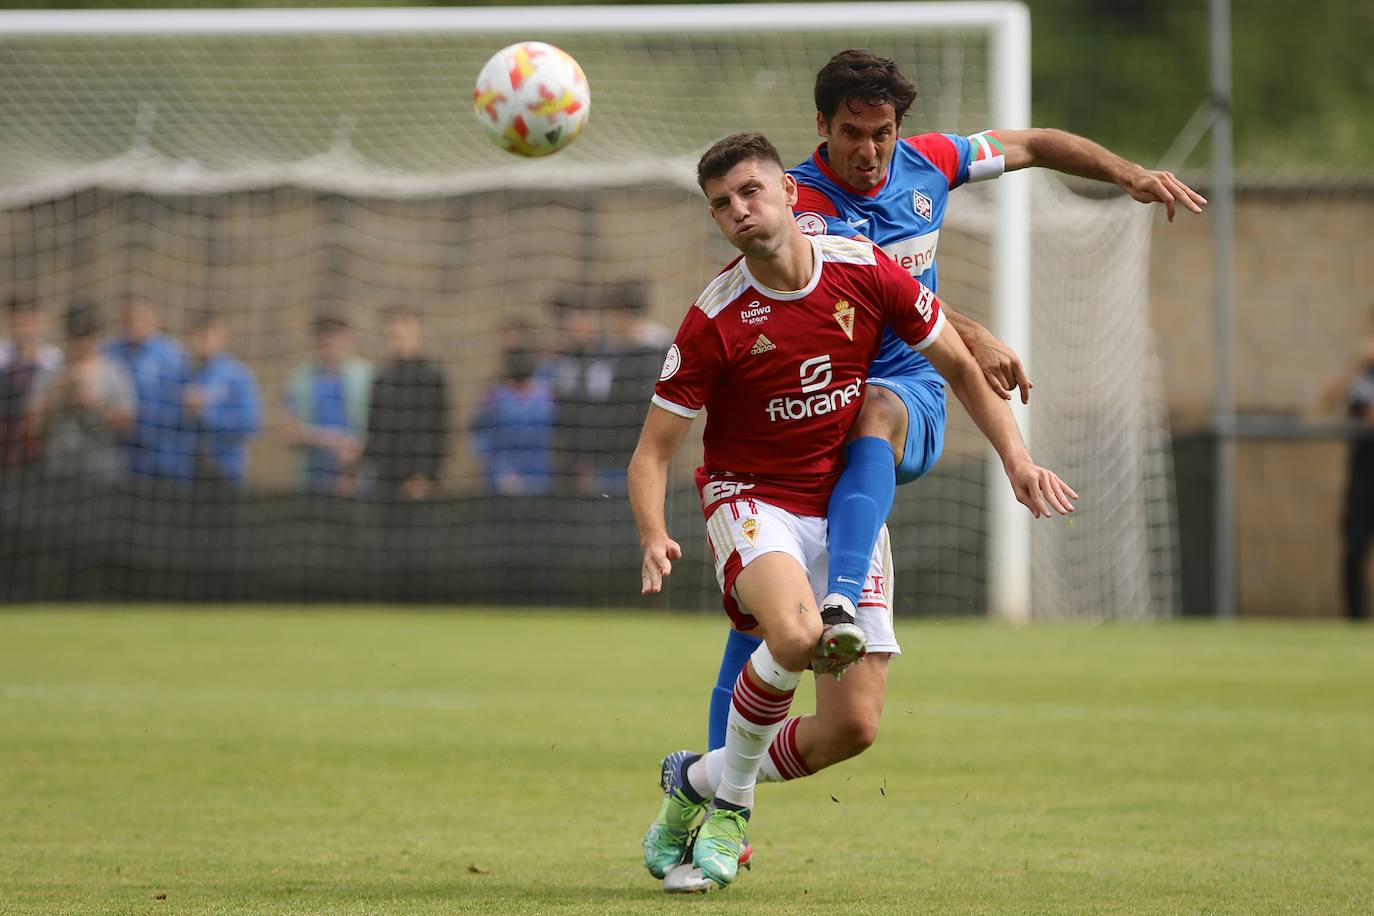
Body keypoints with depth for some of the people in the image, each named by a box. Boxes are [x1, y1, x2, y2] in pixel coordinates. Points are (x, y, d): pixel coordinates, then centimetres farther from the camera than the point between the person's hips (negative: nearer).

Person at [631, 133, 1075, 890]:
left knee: (853, 726, -5)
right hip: (753, 499, -4)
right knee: (797, 635, -37)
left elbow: (958, 365, 8)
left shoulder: (864, 272, -6)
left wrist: (1016, 459, -1)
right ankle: (732, 795, -10)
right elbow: (653, 452, -9)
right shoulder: (714, 322, -13)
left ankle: (700, 780, 20)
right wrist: (655, 537, -29)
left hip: (847, 507, 4)